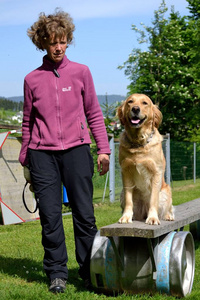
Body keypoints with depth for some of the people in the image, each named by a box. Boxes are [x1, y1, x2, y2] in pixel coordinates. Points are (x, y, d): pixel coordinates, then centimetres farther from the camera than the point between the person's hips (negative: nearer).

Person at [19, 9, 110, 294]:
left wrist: (103, 149, 4)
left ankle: (89, 271, 11)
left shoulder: (81, 72, 8)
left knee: (84, 214, -1)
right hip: (42, 153, 1)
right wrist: (25, 159, 15)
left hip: (76, 149, 0)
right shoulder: (32, 79, 9)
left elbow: (93, 113, 11)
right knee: (50, 217, 0)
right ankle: (56, 273, 12)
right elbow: (28, 122, 15)